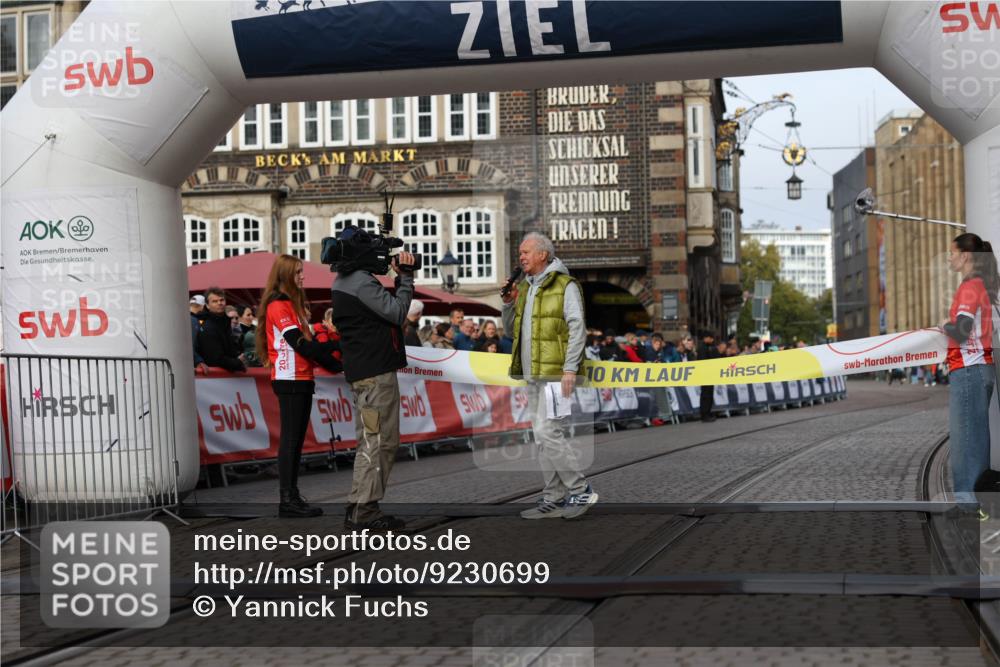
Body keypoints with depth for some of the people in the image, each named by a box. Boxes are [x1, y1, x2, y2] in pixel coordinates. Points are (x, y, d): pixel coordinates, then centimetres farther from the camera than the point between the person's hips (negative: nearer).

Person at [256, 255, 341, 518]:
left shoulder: (293, 304, 19)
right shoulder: (278, 305, -10)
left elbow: (308, 342, 16)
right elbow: (300, 343, -16)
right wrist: (333, 346, -7)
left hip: (302, 380, 9)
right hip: (289, 380, -9)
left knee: (297, 439, 9)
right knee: (290, 439, -9)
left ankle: (292, 496, 13)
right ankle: (287, 501, -8)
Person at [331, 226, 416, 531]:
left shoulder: (341, 282, 16)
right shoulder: (362, 282, -16)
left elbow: (387, 306, 17)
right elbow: (397, 312, -17)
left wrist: (400, 278, 7)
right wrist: (406, 276, -8)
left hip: (360, 372, 10)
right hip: (376, 372, -10)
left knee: (371, 442, 15)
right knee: (377, 441, -7)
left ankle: (363, 509, 17)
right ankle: (362, 511, -7)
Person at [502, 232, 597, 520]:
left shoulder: (564, 285, -6)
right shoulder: (525, 288, 18)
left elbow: (577, 328, -13)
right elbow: (512, 329, 24)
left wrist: (570, 369, -20)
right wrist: (508, 303, 6)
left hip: (554, 371, -8)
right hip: (532, 373, 8)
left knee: (548, 431, -15)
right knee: (542, 436, 9)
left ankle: (581, 490, -5)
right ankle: (554, 498, 14)